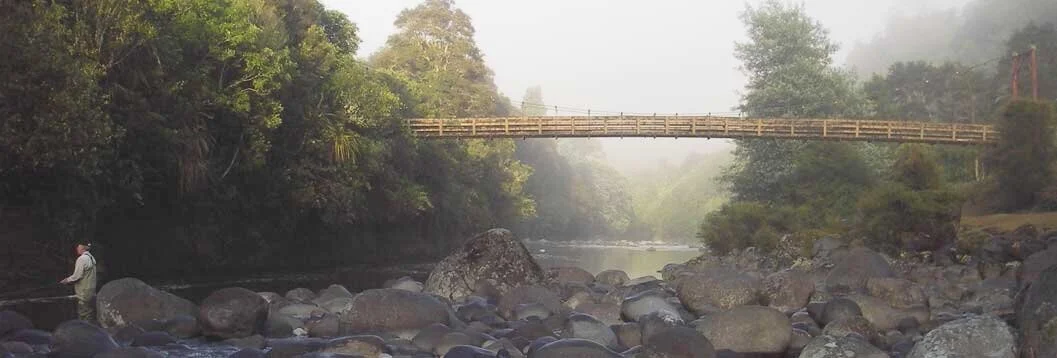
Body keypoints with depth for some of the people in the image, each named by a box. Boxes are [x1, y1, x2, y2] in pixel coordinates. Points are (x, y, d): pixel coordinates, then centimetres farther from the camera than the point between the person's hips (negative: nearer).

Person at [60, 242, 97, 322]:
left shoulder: (82, 259, -14)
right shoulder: (91, 258, 12)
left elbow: (77, 276, -17)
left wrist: (66, 281, -1)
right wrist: (69, 281, 17)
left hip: (84, 293, -9)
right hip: (92, 291, 9)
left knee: (84, 319, -6)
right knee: (91, 317, 10)